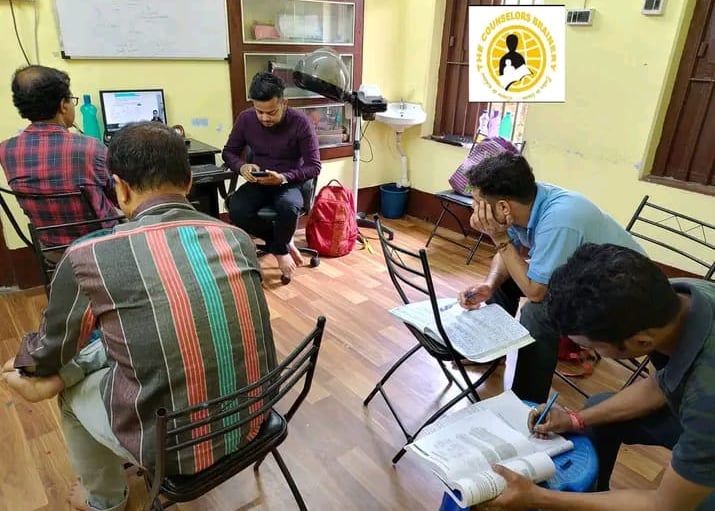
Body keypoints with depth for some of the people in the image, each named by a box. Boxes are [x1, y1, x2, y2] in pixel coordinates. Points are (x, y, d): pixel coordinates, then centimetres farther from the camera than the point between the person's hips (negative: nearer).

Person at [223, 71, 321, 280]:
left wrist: (283, 178, -29)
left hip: (292, 181, -3)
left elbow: (314, 166, -13)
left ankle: (279, 248, -6)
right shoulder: (245, 119, -7)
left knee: (288, 206, -38)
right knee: (236, 209, -28)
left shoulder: (300, 122, -16)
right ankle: (284, 243, -7)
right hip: (259, 182, 4)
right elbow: (229, 152, 5)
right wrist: (242, 167, -19)